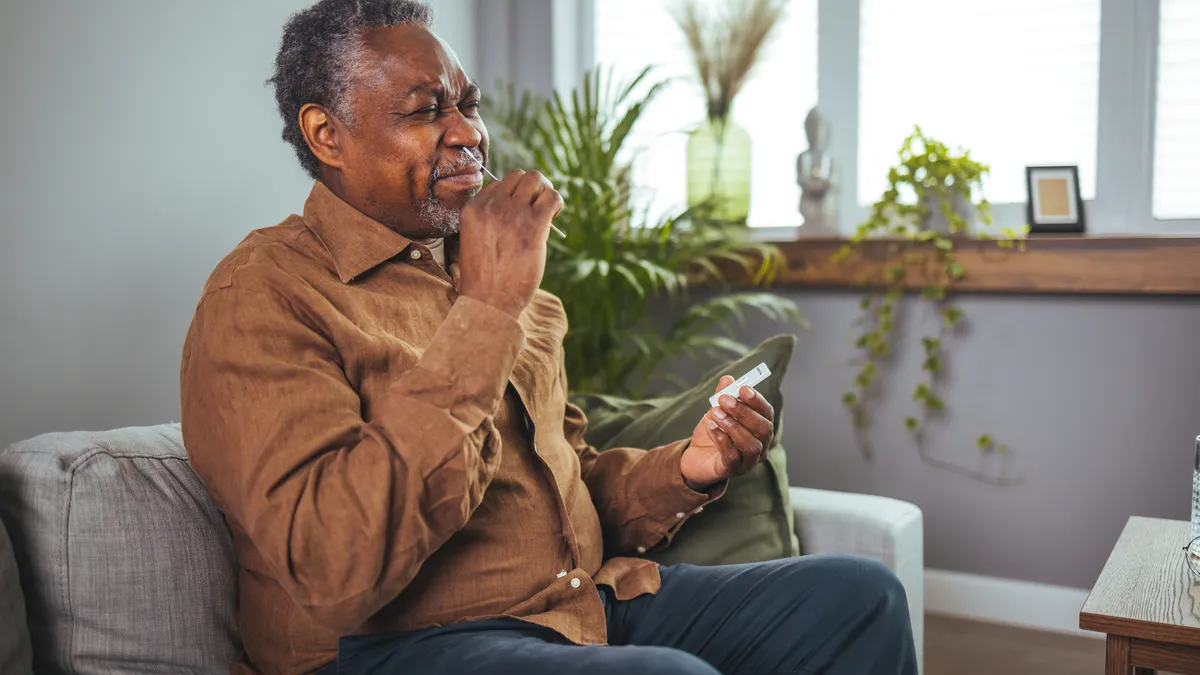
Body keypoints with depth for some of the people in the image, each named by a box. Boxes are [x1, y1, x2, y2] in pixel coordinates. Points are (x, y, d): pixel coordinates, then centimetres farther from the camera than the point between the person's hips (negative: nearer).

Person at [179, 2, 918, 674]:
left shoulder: (485, 268, 15)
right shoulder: (261, 299, -11)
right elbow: (335, 571, -25)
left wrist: (682, 471, 1)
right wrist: (484, 313, -25)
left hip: (591, 606, 7)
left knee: (860, 595, -3)